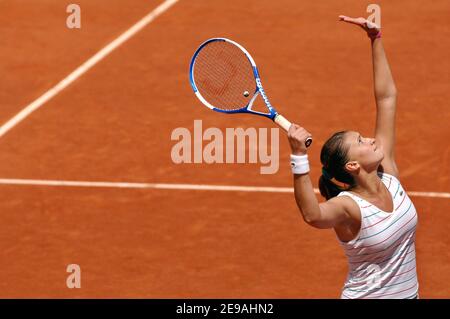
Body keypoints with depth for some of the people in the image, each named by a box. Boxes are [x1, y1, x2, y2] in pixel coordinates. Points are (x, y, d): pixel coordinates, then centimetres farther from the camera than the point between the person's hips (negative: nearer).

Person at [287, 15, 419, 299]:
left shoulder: (387, 174, -6)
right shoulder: (348, 207, -23)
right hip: (367, 294, -6)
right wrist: (299, 155, -57)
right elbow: (314, 215, -48)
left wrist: (376, 38, -6)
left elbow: (387, 97, -3)